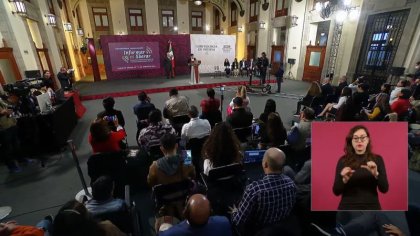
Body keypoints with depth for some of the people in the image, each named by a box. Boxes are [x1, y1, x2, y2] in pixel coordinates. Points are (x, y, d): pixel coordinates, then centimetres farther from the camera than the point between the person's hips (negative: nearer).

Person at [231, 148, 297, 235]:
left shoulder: (254, 188, -37)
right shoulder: (291, 183, -19)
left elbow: (238, 222, -25)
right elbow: (289, 209, 1)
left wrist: (234, 212, -2)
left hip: (258, 232, -4)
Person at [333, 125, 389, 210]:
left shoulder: (377, 159, 2)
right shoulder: (343, 161, -2)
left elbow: (384, 189, -5)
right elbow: (336, 191, -4)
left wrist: (376, 174, -23)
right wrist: (345, 179, -23)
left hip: (371, 209, 1)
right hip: (348, 208, -1)